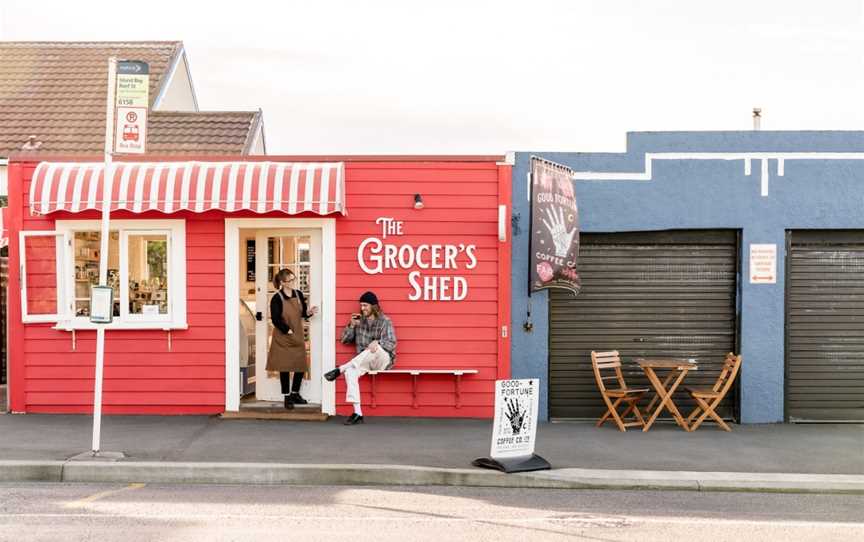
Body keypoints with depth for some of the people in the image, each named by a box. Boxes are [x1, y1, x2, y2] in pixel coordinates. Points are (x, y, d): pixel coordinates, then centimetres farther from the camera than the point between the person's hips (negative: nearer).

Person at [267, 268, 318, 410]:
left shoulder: (298, 294, 2)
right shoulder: (277, 298, -13)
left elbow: (302, 313, 9)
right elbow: (276, 320, -15)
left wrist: (309, 312, -12)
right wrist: (288, 331, -19)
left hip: (298, 337, 5)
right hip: (283, 338, -5)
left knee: (301, 365, 7)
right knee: (285, 367, 2)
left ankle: (295, 393, 26)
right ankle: (287, 397, 12)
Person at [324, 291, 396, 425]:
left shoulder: (385, 321, -1)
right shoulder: (359, 320, 11)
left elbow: (391, 344, -13)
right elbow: (344, 340, 12)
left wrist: (377, 342, -33)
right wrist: (351, 325, -5)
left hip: (383, 360, -3)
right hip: (363, 361, 3)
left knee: (377, 348, -38)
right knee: (350, 372, -31)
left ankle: (340, 369, -34)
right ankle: (357, 413, -35)